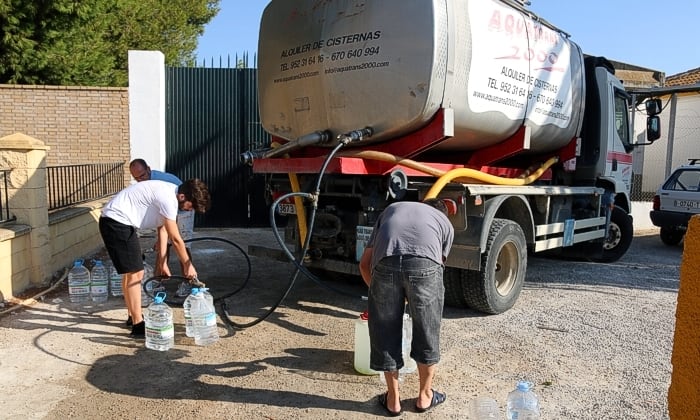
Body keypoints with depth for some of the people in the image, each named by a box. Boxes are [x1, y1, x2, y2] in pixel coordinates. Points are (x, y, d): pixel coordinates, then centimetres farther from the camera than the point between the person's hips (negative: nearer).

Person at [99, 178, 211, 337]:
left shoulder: (169, 193, 7)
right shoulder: (168, 199, -23)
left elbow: (162, 230, 11)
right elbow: (176, 239, -19)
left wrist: (162, 263, 9)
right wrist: (187, 265, -7)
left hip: (118, 222, 11)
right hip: (116, 222, -11)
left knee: (133, 272, 17)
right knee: (134, 273, -8)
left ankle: (133, 317, 30)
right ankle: (138, 326, -2)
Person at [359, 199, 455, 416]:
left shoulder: (392, 209, 38)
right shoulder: (445, 223, 34)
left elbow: (365, 263, 33)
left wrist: (376, 290, 46)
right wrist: (411, 298, 44)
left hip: (385, 263, 1)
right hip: (424, 264, 0)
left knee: (385, 334, 19)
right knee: (427, 333, 21)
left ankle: (393, 399, 33)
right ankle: (425, 396, 38)